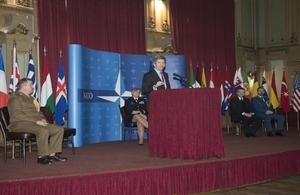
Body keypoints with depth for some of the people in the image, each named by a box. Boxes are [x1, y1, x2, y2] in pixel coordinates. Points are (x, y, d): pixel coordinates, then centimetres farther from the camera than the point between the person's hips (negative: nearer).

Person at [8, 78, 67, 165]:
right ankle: (41, 157, -24)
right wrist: (37, 121, -21)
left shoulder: (30, 98, 22)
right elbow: (18, 115, -18)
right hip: (21, 124, -9)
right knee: (43, 131, -36)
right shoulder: (15, 98, -6)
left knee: (59, 129, -5)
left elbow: (38, 111, 29)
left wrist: (43, 119, 5)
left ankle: (52, 154, -6)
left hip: (36, 123, 9)